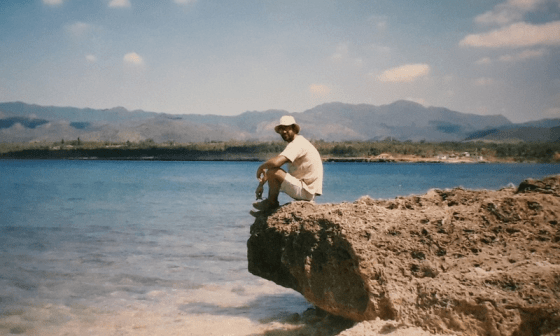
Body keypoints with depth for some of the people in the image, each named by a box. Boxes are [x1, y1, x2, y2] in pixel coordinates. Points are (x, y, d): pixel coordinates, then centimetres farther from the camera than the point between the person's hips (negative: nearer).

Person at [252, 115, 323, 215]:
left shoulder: (297, 143, -18)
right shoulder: (297, 143, 16)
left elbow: (276, 162, -32)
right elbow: (276, 163, 18)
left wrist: (261, 167, -10)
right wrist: (261, 184, 13)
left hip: (306, 191, -11)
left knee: (272, 172, -20)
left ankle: (272, 203, 5)